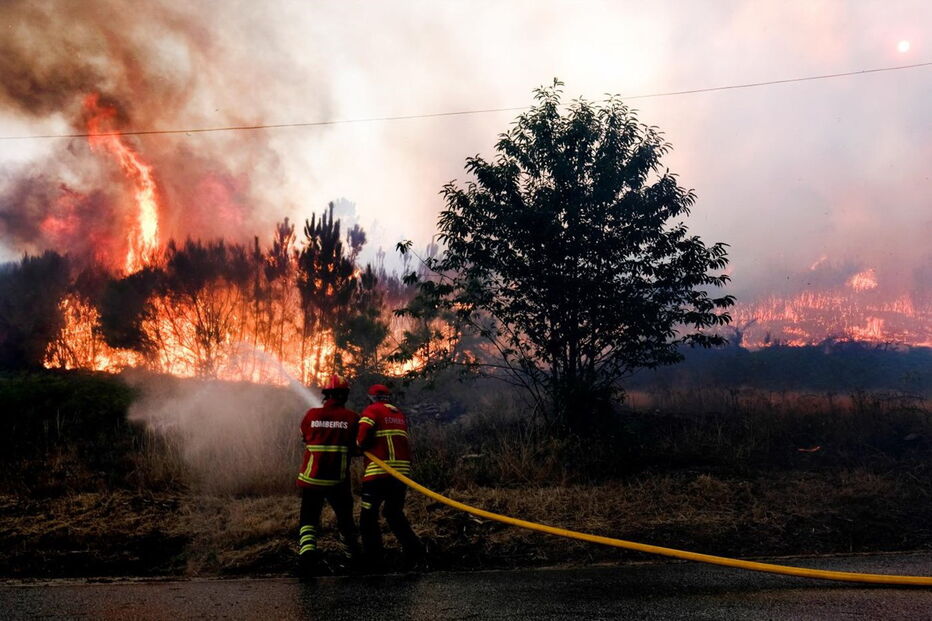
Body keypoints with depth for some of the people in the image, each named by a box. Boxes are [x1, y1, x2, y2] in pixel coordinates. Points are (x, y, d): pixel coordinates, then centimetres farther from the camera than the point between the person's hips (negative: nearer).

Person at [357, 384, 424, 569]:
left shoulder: (371, 411, 0)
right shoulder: (400, 414, 19)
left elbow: (363, 438, -13)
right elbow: (402, 441, 16)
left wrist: (360, 446, 7)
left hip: (378, 471, -6)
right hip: (402, 469, 6)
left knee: (368, 515, 5)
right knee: (394, 512, 18)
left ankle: (372, 558, 4)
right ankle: (413, 548, 2)